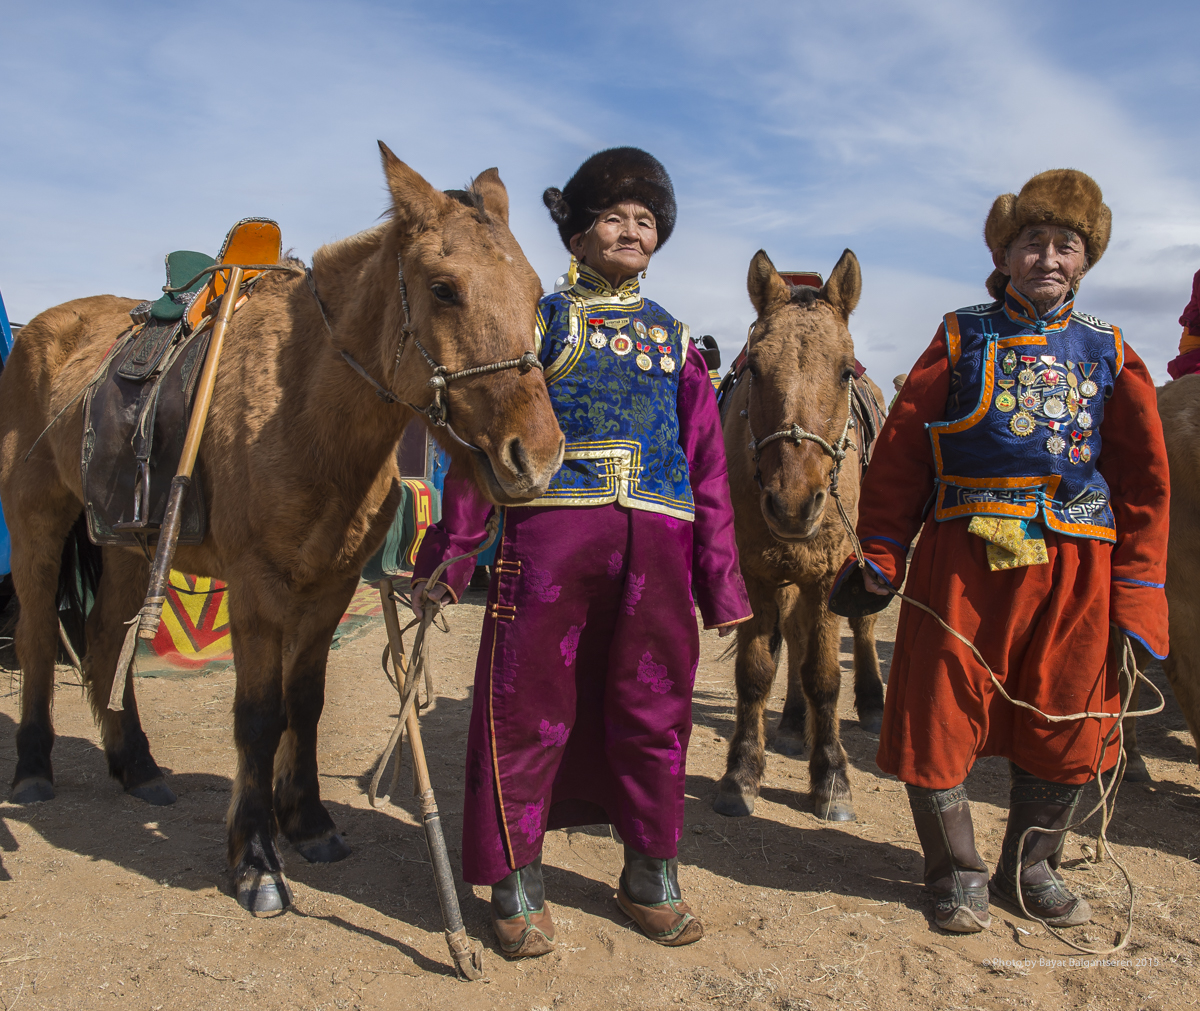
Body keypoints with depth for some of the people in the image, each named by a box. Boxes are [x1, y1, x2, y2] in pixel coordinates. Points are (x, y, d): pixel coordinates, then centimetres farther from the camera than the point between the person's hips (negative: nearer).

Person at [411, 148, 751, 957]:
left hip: (657, 540, 3)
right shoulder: (540, 319, 8)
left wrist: (721, 577, 8)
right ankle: (516, 881, 18)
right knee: (530, 701, 1)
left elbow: (707, 460, 14)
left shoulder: (673, 337, 17)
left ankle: (652, 875, 26)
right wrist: (452, 549, -4)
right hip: (550, 530, -3)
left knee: (654, 705, 8)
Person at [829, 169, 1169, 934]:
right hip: (961, 560, -2)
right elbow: (900, 449, 1)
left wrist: (1137, 597, 1)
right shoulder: (962, 339, 3)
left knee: (1066, 726, 12)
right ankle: (958, 872, 23)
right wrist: (881, 556, -2)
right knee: (939, 717, 2)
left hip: (1075, 568, 3)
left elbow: (1146, 478, 8)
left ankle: (1031, 867, 33)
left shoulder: (1110, 353, 8)